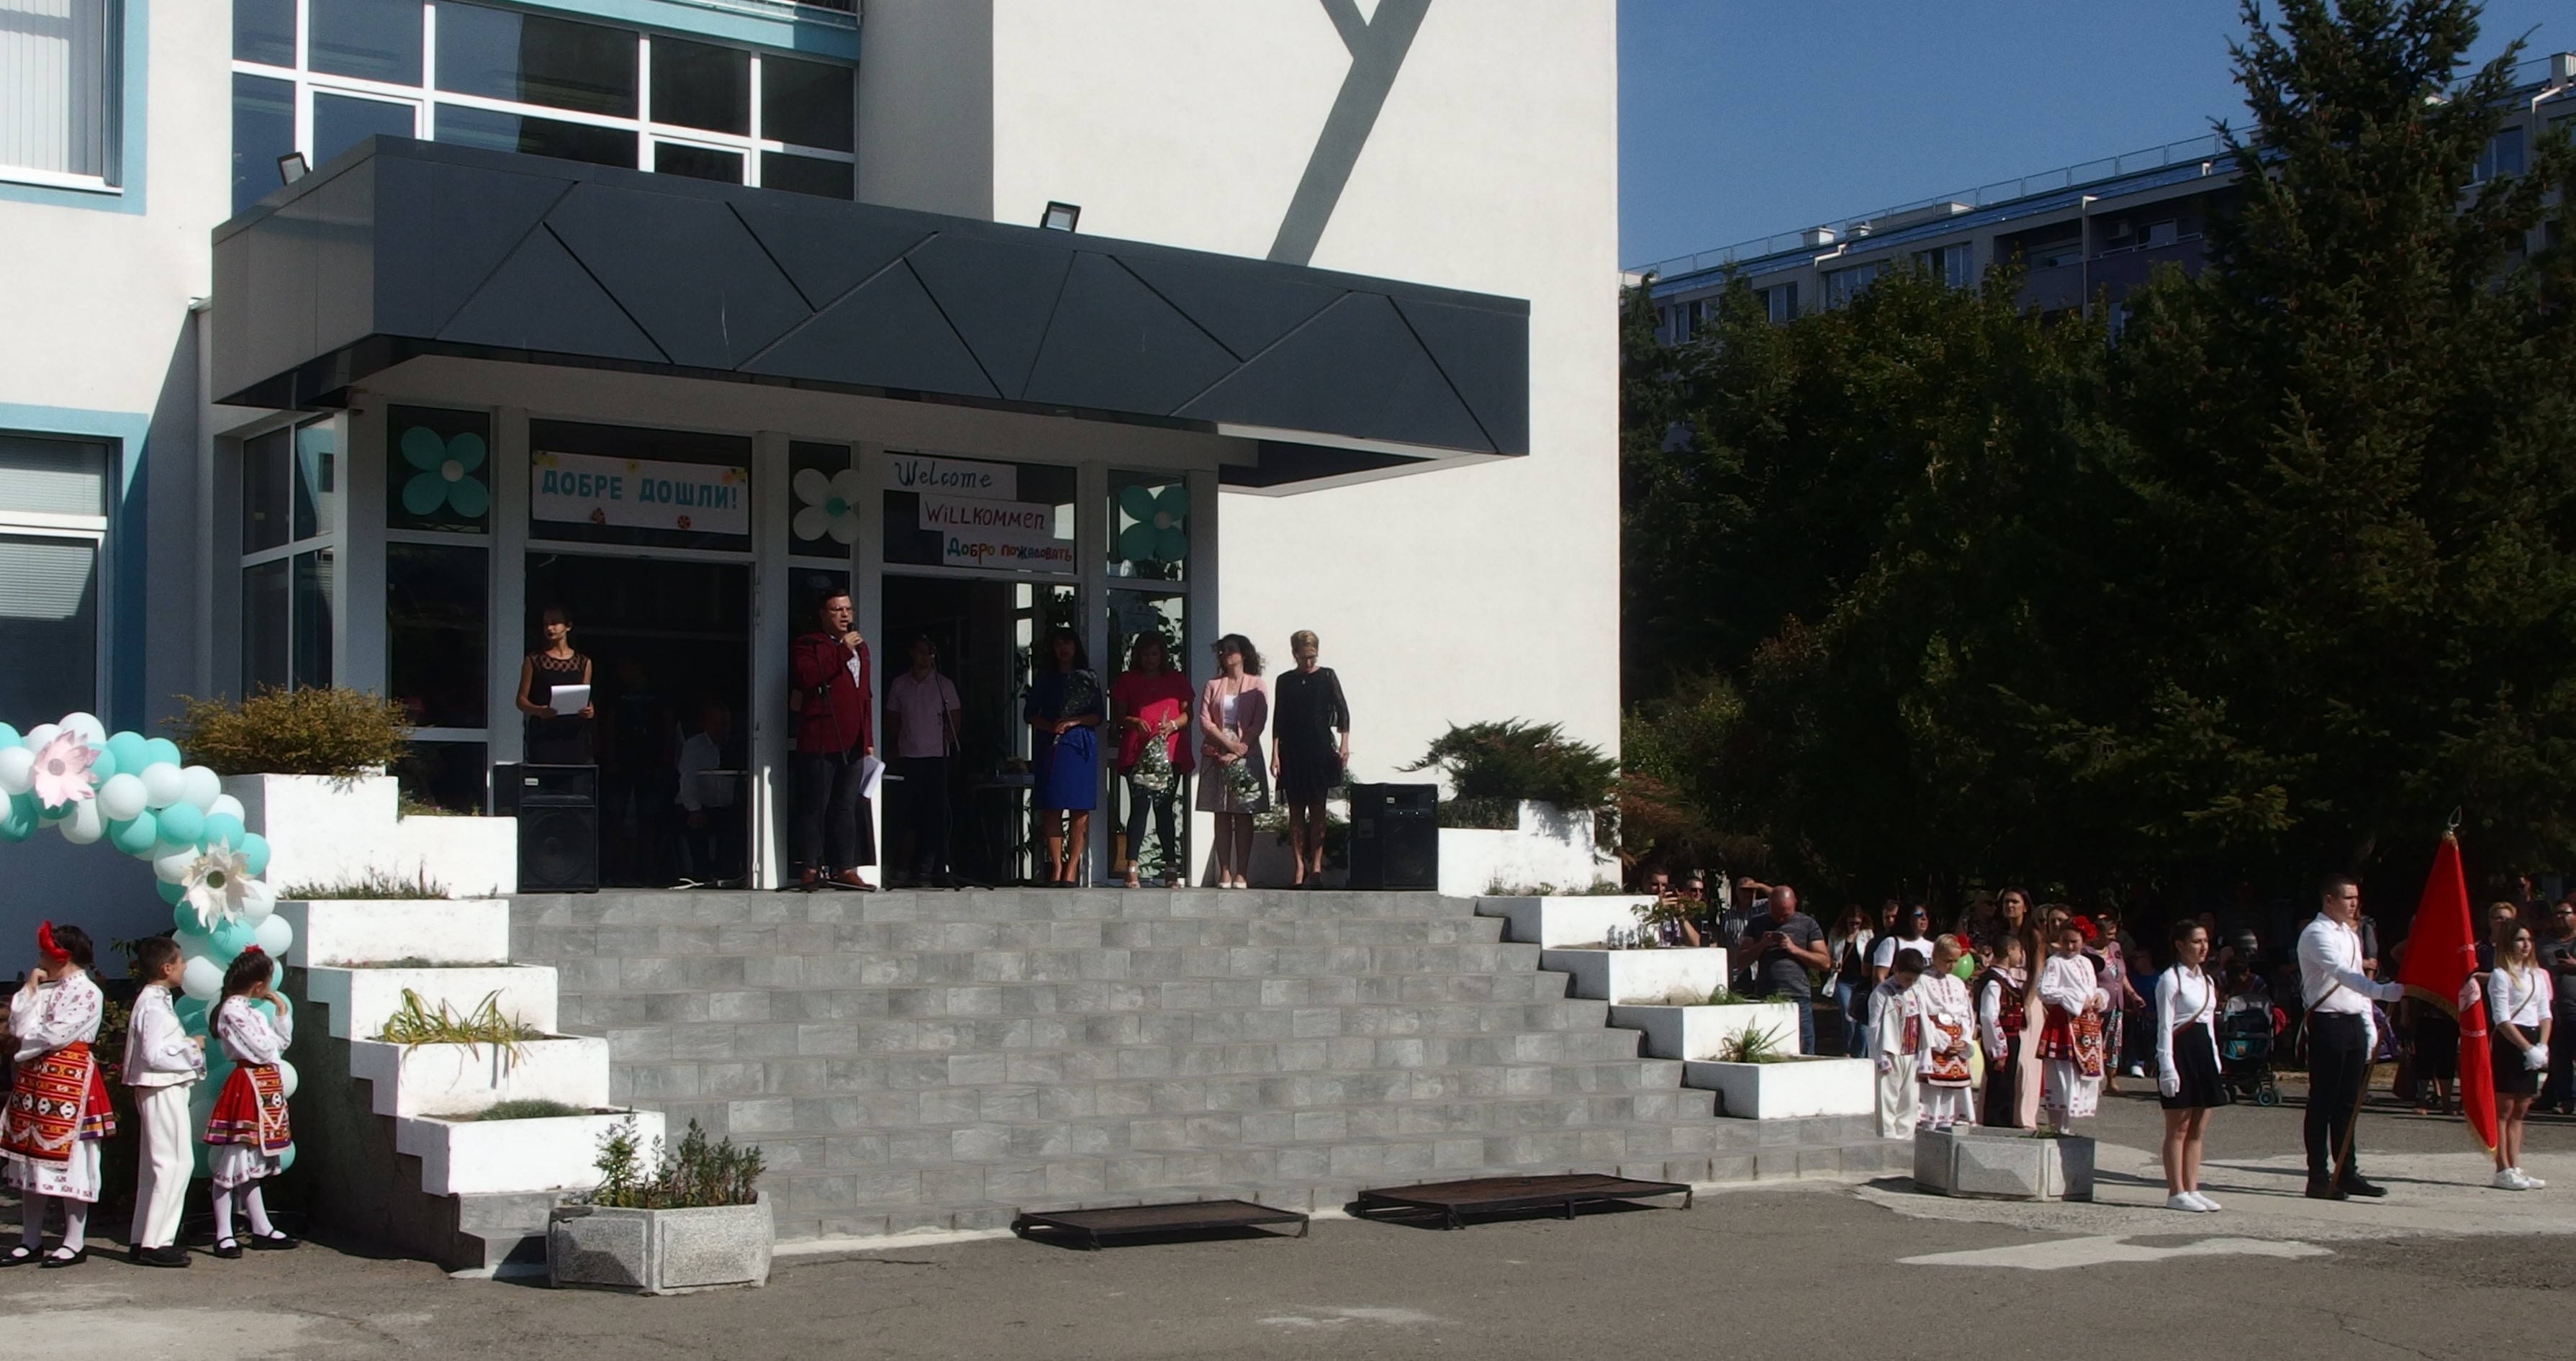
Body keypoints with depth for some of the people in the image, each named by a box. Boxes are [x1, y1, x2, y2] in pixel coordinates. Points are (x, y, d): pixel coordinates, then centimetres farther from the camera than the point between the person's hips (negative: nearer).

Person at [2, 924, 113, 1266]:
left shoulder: (86, 992, -7)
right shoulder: (46, 990, 19)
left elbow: (55, 1035, -15)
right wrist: (29, 989, 5)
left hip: (69, 1080, -8)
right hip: (35, 1078, 8)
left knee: (68, 1157, -6)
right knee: (31, 1154, 7)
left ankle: (75, 1243, -2)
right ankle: (30, 1240, 13)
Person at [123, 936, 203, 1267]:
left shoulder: (154, 1000, 14)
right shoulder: (155, 1005, -17)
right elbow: (154, 1054, -24)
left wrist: (187, 1044, 7)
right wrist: (191, 1047, -14)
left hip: (163, 1089, 11)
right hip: (163, 1090, -11)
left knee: (155, 1164, 14)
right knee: (174, 1162, -10)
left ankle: (143, 1239, 20)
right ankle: (155, 1243, -9)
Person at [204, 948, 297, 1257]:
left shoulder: (250, 1010, 14)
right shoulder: (233, 1011, -16)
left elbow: (282, 1042, 18)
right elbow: (266, 1049, -18)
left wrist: (283, 1011, 8)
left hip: (263, 1087, 10)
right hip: (247, 1087, -10)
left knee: (250, 1165, 15)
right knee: (232, 1163, -4)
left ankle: (261, 1230, 20)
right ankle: (224, 1235, 0)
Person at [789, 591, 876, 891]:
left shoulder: (860, 647, 23)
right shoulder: (808, 645, 1)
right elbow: (806, 677, -19)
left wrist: (868, 740, 21)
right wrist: (843, 651, -15)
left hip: (853, 743, 7)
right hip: (820, 740, -7)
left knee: (847, 808, 6)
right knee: (815, 807, -6)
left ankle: (845, 869, 8)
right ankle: (810, 869, -5)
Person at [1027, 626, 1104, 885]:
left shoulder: (1089, 679, 11)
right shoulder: (1045, 678, 14)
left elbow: (1097, 716, 5)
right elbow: (1030, 714, 10)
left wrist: (1073, 722, -10)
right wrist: (1050, 726, -8)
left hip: (1081, 746, -1)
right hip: (1050, 747, 1)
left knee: (1080, 810, -7)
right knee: (1052, 808, -5)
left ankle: (1072, 867, -4)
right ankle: (1056, 866, -3)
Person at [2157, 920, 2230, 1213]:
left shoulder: (2206, 980, 17)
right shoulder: (2170, 979, -8)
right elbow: (2165, 1026, -12)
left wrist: (2215, 1062, 14)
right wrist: (2167, 1066, -17)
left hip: (2204, 1051, 8)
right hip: (2180, 1050, -8)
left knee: (2197, 1130, 9)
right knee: (2178, 1129, -3)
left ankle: (2192, 1189, 14)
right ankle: (2176, 1193, 0)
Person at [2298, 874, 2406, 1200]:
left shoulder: (2351, 935, 18)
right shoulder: (2317, 935, -12)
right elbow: (2341, 974, -26)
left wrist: (2369, 1024, 13)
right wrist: (2384, 992, -37)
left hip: (2353, 1024, 8)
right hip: (2327, 1023, -8)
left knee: (2348, 1102, 11)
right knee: (2323, 1103, -4)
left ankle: (2347, 1173, 17)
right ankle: (2318, 1178, 0)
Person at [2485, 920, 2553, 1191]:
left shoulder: (2537, 975, 13)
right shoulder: (2501, 976, -9)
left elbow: (2545, 1013, 11)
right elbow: (2502, 1020, -14)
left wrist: (2542, 1046, -4)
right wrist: (2528, 1048, -18)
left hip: (2532, 1045, 7)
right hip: (2508, 1044, -7)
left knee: (2520, 1111, 10)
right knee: (2503, 1110, -4)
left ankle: (2515, 1167, 14)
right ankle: (2503, 1171, -3)